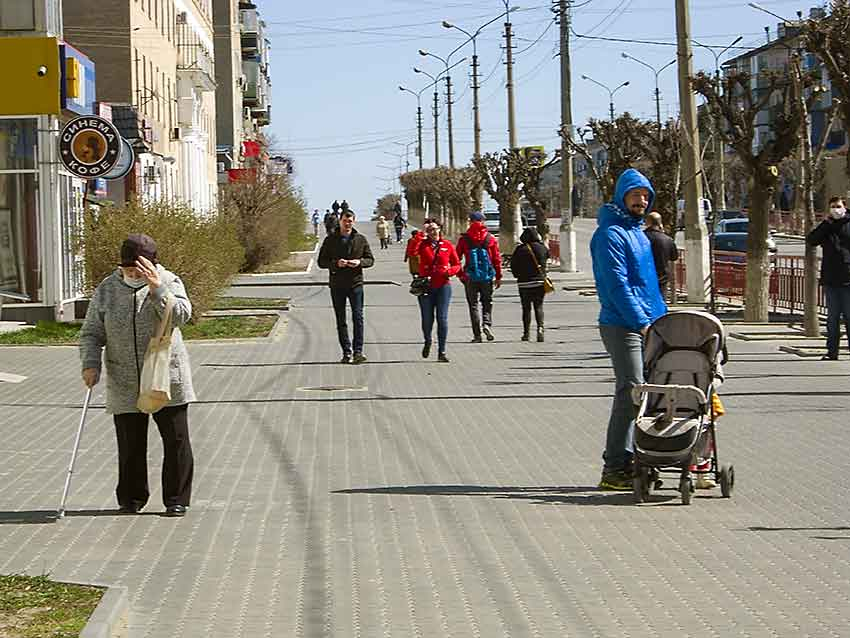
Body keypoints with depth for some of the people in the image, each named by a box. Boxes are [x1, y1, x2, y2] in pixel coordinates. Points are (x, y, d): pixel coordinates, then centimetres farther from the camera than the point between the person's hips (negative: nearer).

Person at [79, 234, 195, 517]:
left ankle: (176, 499, 11)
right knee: (130, 445, 6)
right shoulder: (106, 290, 2)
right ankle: (131, 498, 20)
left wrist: (156, 288, -31)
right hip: (124, 384, 1)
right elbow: (91, 333, 4)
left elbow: (181, 315, -21)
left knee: (176, 441, 1)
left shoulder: (168, 282, -4)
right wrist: (91, 364, -12)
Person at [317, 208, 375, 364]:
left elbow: (370, 259, 10)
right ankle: (347, 352, 11)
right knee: (341, 320, 5)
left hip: (355, 283, -1)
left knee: (358, 317, -12)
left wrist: (359, 262, -12)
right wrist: (336, 263, -16)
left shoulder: (361, 240, 6)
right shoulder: (330, 240, 4)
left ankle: (358, 351, -11)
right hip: (337, 285, 1)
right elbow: (321, 262, 2)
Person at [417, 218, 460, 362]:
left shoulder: (447, 245, 6)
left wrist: (449, 271, -9)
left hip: (443, 286, 0)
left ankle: (441, 352, 0)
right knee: (427, 319, 4)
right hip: (425, 286, 0)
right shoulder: (423, 245, 5)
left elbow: (457, 264, 9)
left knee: (442, 319, -5)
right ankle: (427, 342, 35)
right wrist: (421, 235, -16)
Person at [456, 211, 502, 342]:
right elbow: (497, 259, 1)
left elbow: (457, 258, 3)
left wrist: (460, 274, 15)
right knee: (487, 302, 16)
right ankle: (487, 324, -8)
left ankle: (477, 335, 1)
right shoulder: (491, 239, 0)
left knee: (473, 305, 5)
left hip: (470, 277, 0)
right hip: (487, 277, 0)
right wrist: (498, 277, 8)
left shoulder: (464, 239, -1)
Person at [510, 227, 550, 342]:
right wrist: (541, 241, 27)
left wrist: (518, 275, 15)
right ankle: (540, 327, -14)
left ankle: (526, 333, 7)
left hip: (524, 283, -1)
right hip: (540, 282, 1)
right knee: (538, 307, 7)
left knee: (526, 308, 7)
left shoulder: (520, 250, -9)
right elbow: (548, 255, 20)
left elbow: (513, 266, -3)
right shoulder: (542, 247, -3)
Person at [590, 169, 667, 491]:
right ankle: (615, 468, -11)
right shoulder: (610, 234, -10)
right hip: (621, 326, -9)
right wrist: (641, 322, -19)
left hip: (645, 324, 9)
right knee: (631, 391, -13)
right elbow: (616, 284, -17)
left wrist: (661, 316, 19)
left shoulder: (638, 233, 20)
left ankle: (626, 462, 15)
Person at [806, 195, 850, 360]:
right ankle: (832, 351, 9)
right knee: (832, 317, 6)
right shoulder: (826, 227, 10)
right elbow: (811, 240, -3)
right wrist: (826, 223, -8)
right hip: (830, 279, 3)